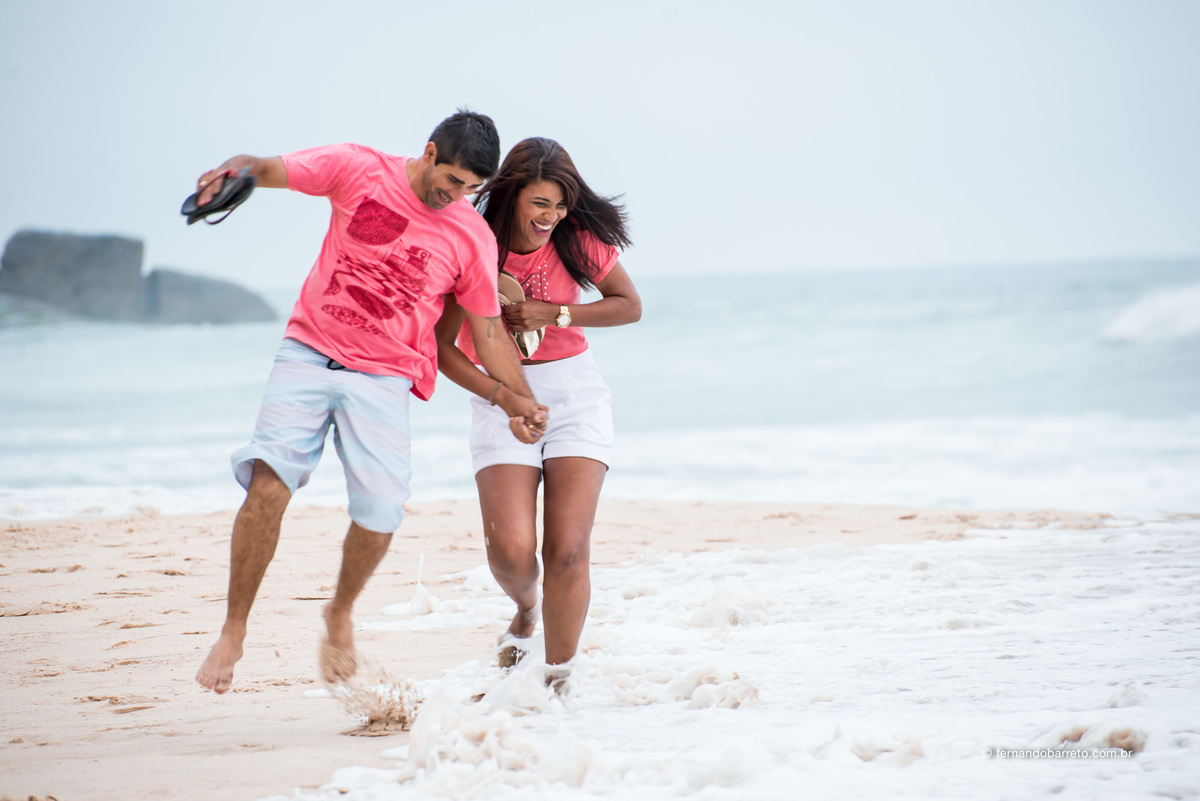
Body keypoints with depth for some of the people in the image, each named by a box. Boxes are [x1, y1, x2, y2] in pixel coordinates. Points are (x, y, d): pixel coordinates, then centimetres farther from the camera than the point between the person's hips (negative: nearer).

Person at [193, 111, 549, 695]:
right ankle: (232, 632, -7)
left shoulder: (473, 237, 3)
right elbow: (271, 169, -2)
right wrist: (237, 168, -25)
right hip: (309, 354, -1)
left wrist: (522, 399, 2)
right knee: (268, 480, -19)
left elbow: (487, 328, 10)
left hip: (384, 378, 1)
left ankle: (340, 615, 17)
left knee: (380, 510, -15)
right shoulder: (359, 170, 0)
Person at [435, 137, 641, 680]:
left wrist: (556, 314, -10)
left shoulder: (577, 238, -5)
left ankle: (558, 678, 1)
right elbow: (441, 347, -7)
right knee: (511, 549, -17)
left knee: (568, 549, -12)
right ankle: (526, 608, 20)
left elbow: (629, 306, 6)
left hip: (575, 390, 1)